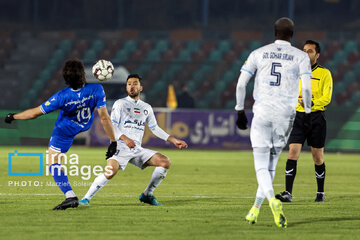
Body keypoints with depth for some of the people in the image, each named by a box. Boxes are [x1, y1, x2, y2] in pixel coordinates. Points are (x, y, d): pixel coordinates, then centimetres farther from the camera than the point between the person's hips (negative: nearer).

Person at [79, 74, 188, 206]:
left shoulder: (146, 108, 19)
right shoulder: (120, 103, 4)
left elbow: (155, 128, 27)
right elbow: (112, 125, -6)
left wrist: (173, 140, 21)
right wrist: (125, 138, -22)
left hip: (137, 149, 5)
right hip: (120, 146, -5)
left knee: (165, 161, -8)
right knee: (110, 172, -32)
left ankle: (147, 195, 2)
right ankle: (87, 198, -20)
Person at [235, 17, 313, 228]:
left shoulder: (259, 53, 7)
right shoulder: (300, 56, 4)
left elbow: (241, 84, 3)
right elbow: (307, 87, -6)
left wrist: (240, 111, 12)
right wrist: (307, 112, 6)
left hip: (261, 113, 0)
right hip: (285, 115, 1)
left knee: (261, 166, -1)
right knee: (271, 165, 14)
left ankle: (273, 200, -28)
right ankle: (255, 209, 17)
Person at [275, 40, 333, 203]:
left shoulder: (324, 73, 0)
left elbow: (327, 98, -10)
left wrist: (311, 103, -24)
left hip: (316, 117, -2)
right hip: (298, 116, 2)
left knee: (317, 158, 4)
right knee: (292, 153, -11)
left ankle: (320, 193, 20)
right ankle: (288, 193, -15)